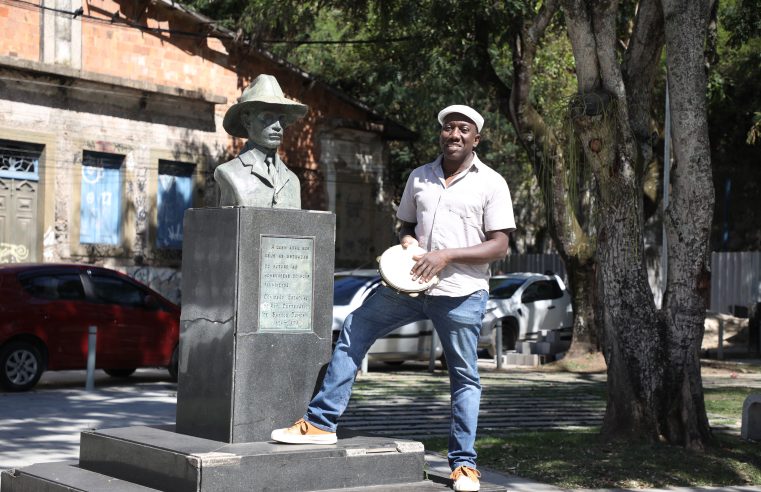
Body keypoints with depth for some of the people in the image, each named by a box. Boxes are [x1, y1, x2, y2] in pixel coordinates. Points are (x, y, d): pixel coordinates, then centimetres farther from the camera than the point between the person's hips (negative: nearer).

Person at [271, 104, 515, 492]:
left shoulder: (491, 184, -3)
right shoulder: (419, 177, 11)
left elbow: (499, 246, -7)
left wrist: (447, 255, -17)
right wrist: (407, 242, -2)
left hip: (461, 292, -5)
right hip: (412, 285, 5)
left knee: (464, 376, 3)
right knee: (354, 330, 2)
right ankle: (321, 423, 7)